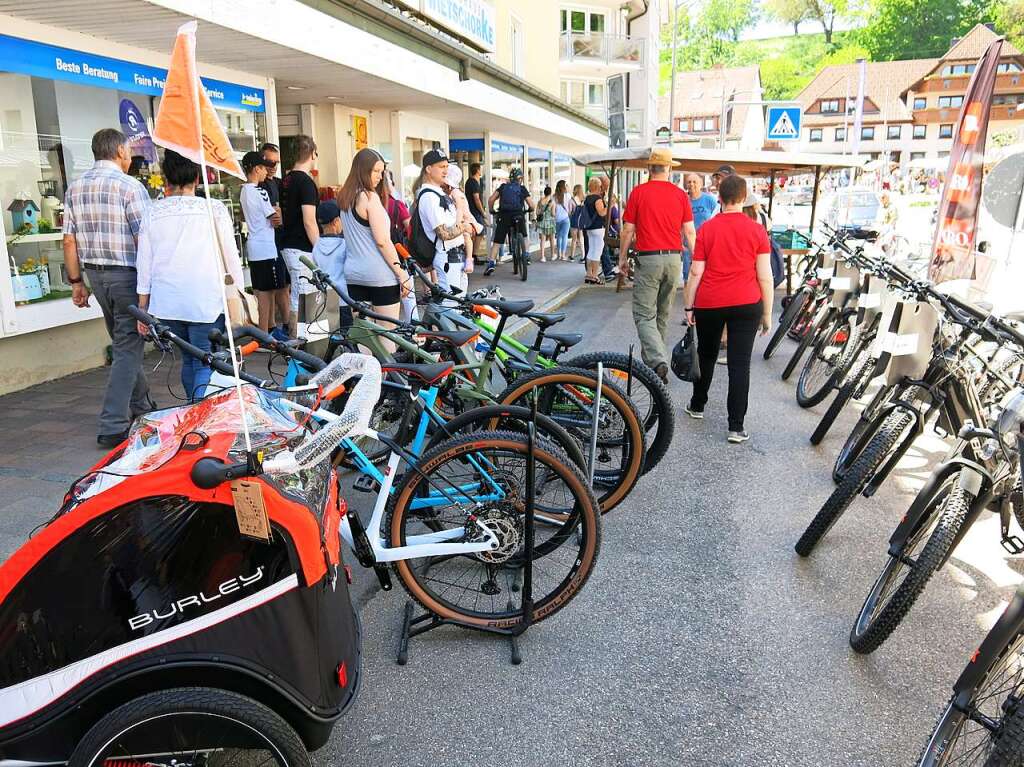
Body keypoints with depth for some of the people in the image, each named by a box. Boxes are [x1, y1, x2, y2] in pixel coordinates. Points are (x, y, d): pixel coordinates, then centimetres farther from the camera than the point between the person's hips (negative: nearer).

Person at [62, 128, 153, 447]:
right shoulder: (129, 186, -12)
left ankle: (140, 406, 33)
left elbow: (70, 241, 9)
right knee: (128, 349, -3)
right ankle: (112, 427, -6)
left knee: (123, 342, 20)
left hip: (95, 274, 7)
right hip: (127, 276, -7)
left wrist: (76, 281, 16)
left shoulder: (74, 188, 9)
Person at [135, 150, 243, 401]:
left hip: (166, 304, 4)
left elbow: (144, 263, 7)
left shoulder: (153, 212, 6)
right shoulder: (214, 208, -2)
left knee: (188, 360, 19)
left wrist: (143, 309, 14)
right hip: (206, 303, -4)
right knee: (207, 365, -2)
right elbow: (231, 258, 1)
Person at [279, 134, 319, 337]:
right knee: (302, 302, -6)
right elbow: (309, 222, -19)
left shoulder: (286, 181, 13)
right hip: (302, 249, -9)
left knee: (296, 299, 16)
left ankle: (293, 339, 22)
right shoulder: (306, 182, -14)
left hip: (288, 246, 10)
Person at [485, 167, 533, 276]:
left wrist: (491, 210, 19)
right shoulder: (522, 189, 9)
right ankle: (526, 255, 25)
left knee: (497, 242, 1)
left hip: (503, 216, 0)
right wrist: (529, 209, 27)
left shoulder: (503, 187, 12)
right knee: (523, 237, 27)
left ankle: (491, 263, -9)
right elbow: (531, 205, 5)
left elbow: (491, 199, 4)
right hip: (518, 215, 0)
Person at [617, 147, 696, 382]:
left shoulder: (638, 192, -4)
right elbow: (689, 232, 3)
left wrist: (622, 257, 11)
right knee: (663, 313, 17)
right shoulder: (680, 194, 4)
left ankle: (658, 360, -21)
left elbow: (627, 230, -2)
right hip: (673, 258, 4)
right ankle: (652, 356, 32)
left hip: (648, 259, -4)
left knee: (644, 314, -2)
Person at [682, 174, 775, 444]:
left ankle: (697, 405, 35)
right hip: (746, 305, -1)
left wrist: (689, 306, 8)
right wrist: (767, 313, 6)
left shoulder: (707, 229, -1)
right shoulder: (757, 230, -2)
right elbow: (765, 277, -3)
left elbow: (695, 273, -1)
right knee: (739, 364, 0)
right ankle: (736, 427, -1)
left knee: (706, 355, 21)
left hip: (709, 303, 1)